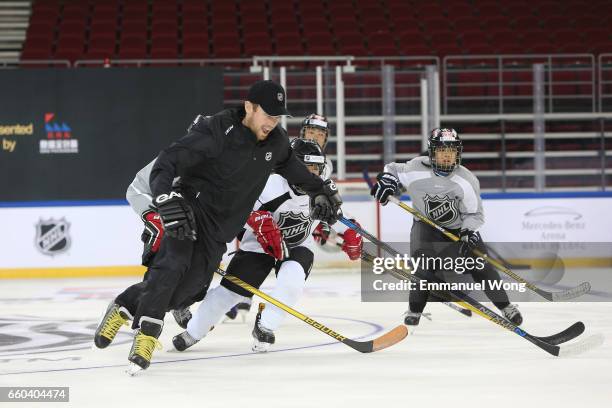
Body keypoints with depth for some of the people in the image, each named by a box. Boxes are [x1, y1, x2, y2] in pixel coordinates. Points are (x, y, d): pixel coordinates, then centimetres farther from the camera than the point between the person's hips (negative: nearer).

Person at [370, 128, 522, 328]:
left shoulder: (467, 180, -21)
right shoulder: (417, 169, -22)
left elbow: (474, 213, -12)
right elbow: (395, 169, -1)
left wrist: (469, 233, -28)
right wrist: (386, 179, -21)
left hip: (460, 227, 1)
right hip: (426, 225, -1)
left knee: (480, 265, -6)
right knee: (423, 266, -22)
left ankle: (505, 306, 12)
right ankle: (415, 309, -1)